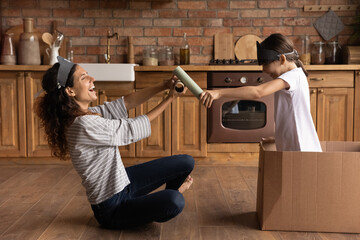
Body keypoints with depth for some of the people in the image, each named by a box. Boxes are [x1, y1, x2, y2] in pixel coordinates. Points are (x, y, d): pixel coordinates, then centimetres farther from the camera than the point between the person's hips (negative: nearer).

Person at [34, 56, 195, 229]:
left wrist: (164, 85, -9)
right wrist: (169, 98, -9)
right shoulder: (85, 124, -28)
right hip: (112, 208, -9)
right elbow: (132, 129, -19)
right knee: (174, 202, -31)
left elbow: (126, 103, 2)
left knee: (186, 162, 5)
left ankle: (171, 191, 35)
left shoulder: (86, 114, 2)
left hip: (123, 182, 9)